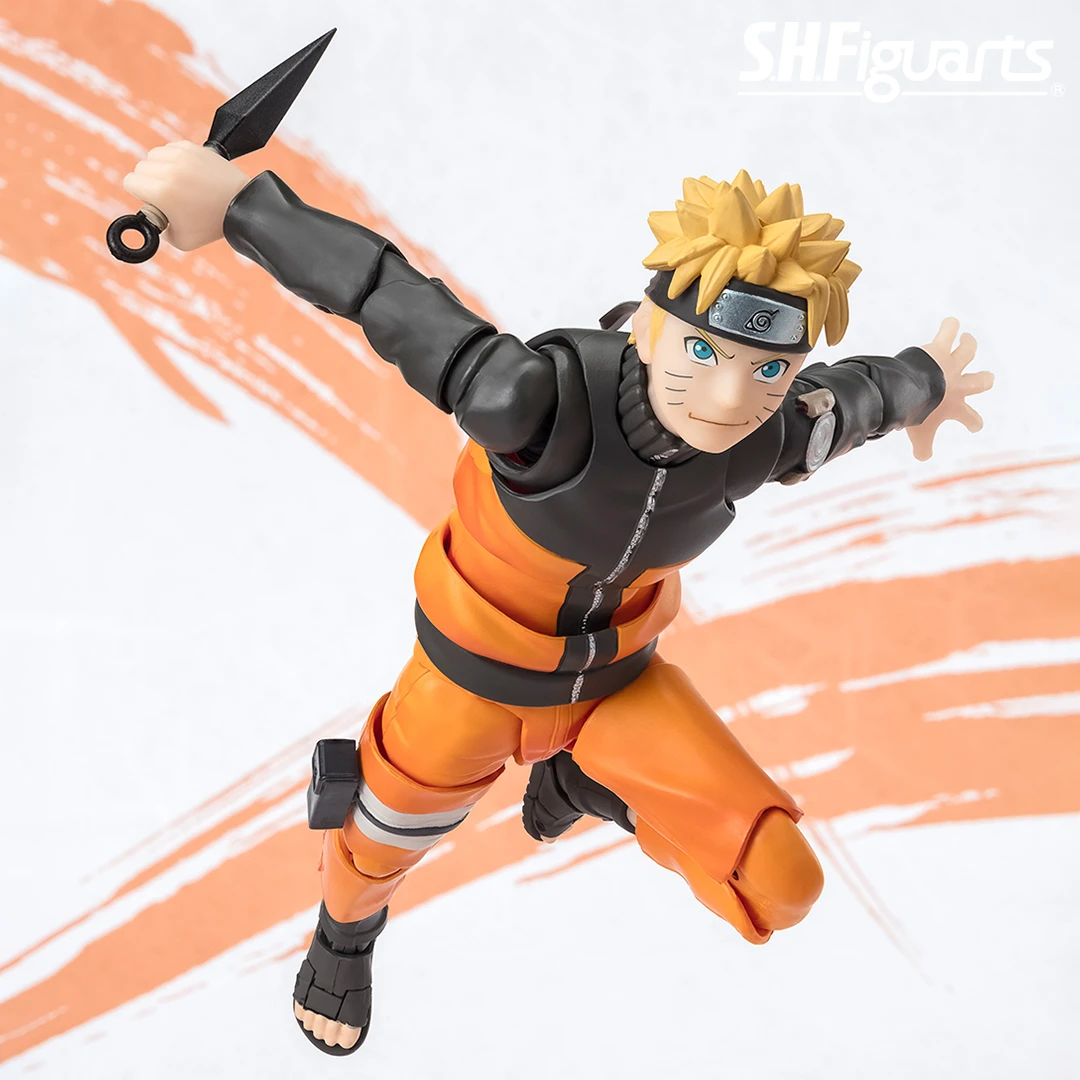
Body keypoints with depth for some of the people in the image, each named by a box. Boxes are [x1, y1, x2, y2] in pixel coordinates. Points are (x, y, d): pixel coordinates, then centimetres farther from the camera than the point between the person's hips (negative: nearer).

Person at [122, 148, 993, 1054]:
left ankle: (583, 777, 25)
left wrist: (925, 384, 19)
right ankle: (346, 932, 66)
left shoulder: (770, 436, -24)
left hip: (616, 672, 3)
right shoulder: (551, 400, -41)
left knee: (778, 889, -3)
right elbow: (396, 299, -38)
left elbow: (852, 393, -3)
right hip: (478, 667, -3)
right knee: (388, 837, 24)